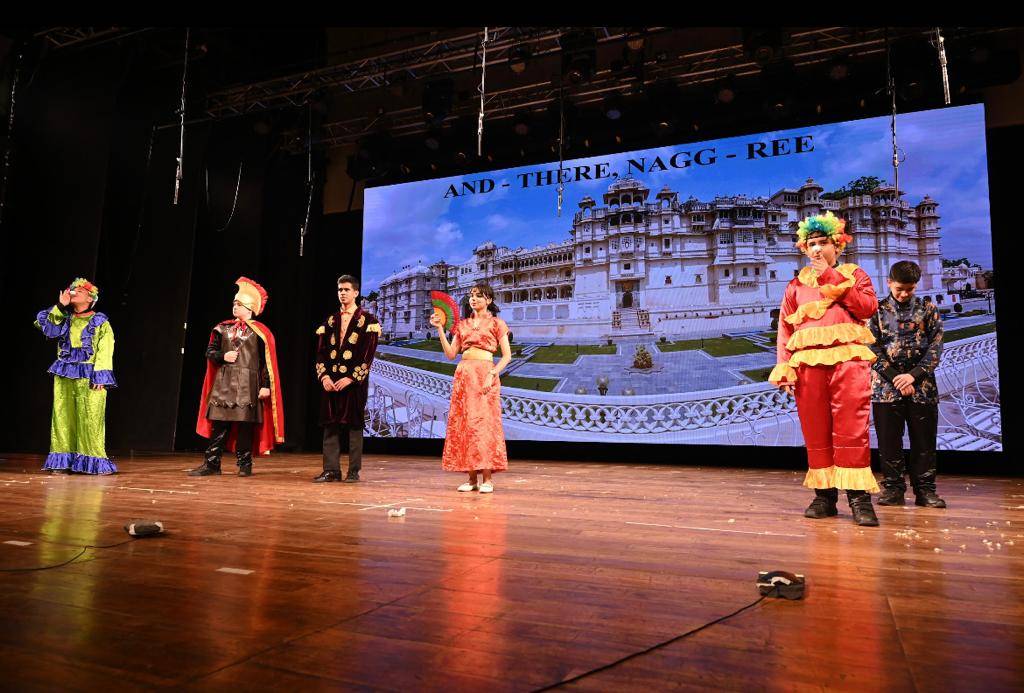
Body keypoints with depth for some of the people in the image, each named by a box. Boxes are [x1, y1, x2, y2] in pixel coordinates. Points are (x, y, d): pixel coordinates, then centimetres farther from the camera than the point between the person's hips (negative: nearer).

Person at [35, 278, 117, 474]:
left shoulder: (100, 322, 2)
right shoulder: (65, 319, 16)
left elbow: (105, 352, -5)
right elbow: (47, 329, 0)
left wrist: (100, 376, -15)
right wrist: (60, 306, 1)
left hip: (88, 376, -5)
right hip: (64, 376, 5)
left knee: (90, 418, -6)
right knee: (64, 416, 3)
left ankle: (92, 461, -1)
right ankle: (64, 461, 8)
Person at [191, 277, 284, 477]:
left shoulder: (260, 331, -1)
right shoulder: (223, 328, 11)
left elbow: (266, 361, -4)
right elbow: (210, 351, 15)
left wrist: (266, 385, -11)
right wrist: (223, 356, -6)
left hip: (248, 384, -3)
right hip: (224, 383, 3)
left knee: (245, 424, 0)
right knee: (219, 423, 3)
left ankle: (245, 465, 10)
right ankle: (211, 463, 9)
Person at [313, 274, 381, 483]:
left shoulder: (367, 321, 1)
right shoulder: (330, 321, 14)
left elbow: (368, 354, -7)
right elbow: (320, 352, 10)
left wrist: (350, 378, -14)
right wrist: (324, 376, -5)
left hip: (355, 382, -4)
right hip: (330, 381, 4)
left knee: (354, 426, 0)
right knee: (330, 425, 4)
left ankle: (354, 471, 6)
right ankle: (331, 470, 10)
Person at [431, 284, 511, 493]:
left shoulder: (496, 323, 4)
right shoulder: (462, 324, 17)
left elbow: (507, 355, -2)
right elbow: (450, 353, 10)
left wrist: (492, 375, -15)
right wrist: (440, 329, 4)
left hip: (485, 375, -5)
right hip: (463, 375, 5)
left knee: (484, 422, -10)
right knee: (463, 424, 1)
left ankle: (487, 479, -4)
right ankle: (472, 478, 6)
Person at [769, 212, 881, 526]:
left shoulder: (854, 274, 17)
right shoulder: (796, 285, 19)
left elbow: (868, 307, -2)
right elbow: (784, 329, 10)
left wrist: (832, 279, -2)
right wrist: (783, 367, -2)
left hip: (848, 358, -2)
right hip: (808, 362, 2)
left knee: (852, 429, -8)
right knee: (816, 431, 2)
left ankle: (859, 496, -4)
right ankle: (824, 495, 9)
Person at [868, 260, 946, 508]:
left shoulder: (929, 311, 6)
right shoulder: (877, 311, 3)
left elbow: (935, 348, 0)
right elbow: (873, 349, -3)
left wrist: (913, 375, -12)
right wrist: (896, 379, -10)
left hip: (922, 387, 1)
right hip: (886, 386, -1)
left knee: (924, 440, 5)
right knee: (889, 441, 3)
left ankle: (925, 489, 14)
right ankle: (893, 489, 13)